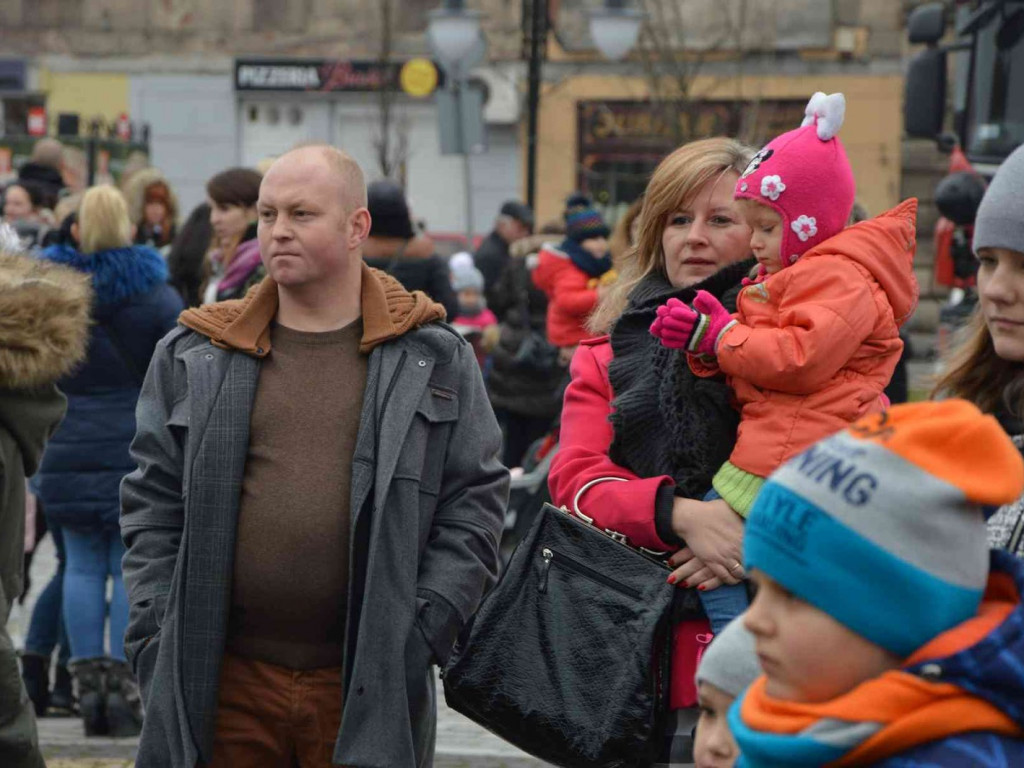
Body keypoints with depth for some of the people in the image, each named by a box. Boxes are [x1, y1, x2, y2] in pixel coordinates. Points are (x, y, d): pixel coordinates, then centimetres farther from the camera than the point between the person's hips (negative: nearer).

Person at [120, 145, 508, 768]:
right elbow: (153, 505, 10)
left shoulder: (433, 359, 5)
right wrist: (158, 640, 1)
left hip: (370, 687, -1)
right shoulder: (194, 358, 9)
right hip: (227, 682, 1)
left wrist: (424, 630, -6)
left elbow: (476, 500, 4)